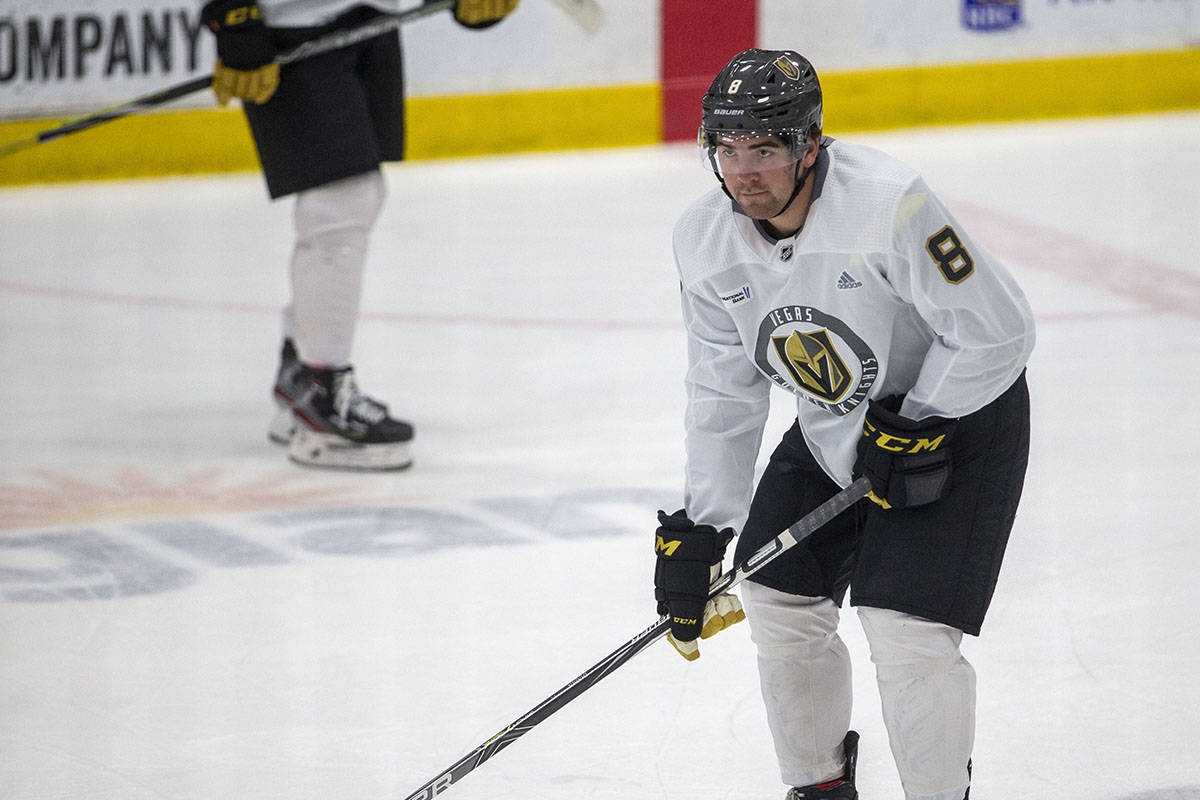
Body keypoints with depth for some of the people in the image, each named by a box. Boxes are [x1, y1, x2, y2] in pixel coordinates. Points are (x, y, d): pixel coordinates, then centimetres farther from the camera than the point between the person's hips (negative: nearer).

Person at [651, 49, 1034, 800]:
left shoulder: (887, 204, -32)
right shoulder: (706, 239, -11)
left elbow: (997, 328, -25)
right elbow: (724, 392, -1)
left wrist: (917, 426, -20)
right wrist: (699, 528, -3)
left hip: (960, 410, -7)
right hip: (833, 424, 7)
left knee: (907, 630, -16)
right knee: (778, 604, 6)